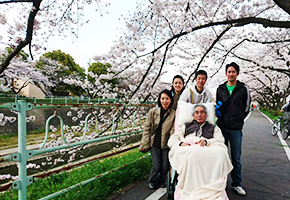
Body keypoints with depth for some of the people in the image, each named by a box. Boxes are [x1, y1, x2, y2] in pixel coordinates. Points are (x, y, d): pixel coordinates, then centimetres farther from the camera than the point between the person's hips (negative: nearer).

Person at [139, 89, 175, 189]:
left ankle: (161, 180, 35)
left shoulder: (173, 114, -2)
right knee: (157, 166, -7)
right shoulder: (153, 112, -2)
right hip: (154, 143, -1)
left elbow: (173, 131, -4)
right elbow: (147, 129, 1)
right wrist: (145, 144, -1)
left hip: (166, 144, 1)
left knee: (165, 167, -1)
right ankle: (152, 181, 27)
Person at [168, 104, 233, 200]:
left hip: (207, 149, 1)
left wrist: (206, 141, -10)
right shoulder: (186, 126, 35)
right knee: (194, 153, -41)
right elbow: (171, 140, 22)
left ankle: (213, 192, -41)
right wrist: (181, 143, -2)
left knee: (220, 153, -37)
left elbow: (220, 140, 12)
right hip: (187, 149, 0)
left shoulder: (214, 128, 34)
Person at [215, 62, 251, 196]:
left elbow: (246, 107, 7)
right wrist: (219, 116, 2)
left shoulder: (243, 89, 4)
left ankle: (236, 184, 22)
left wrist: (238, 120, 3)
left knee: (236, 159, 6)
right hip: (221, 127, 2)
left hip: (236, 129, -1)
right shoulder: (220, 89, 9)